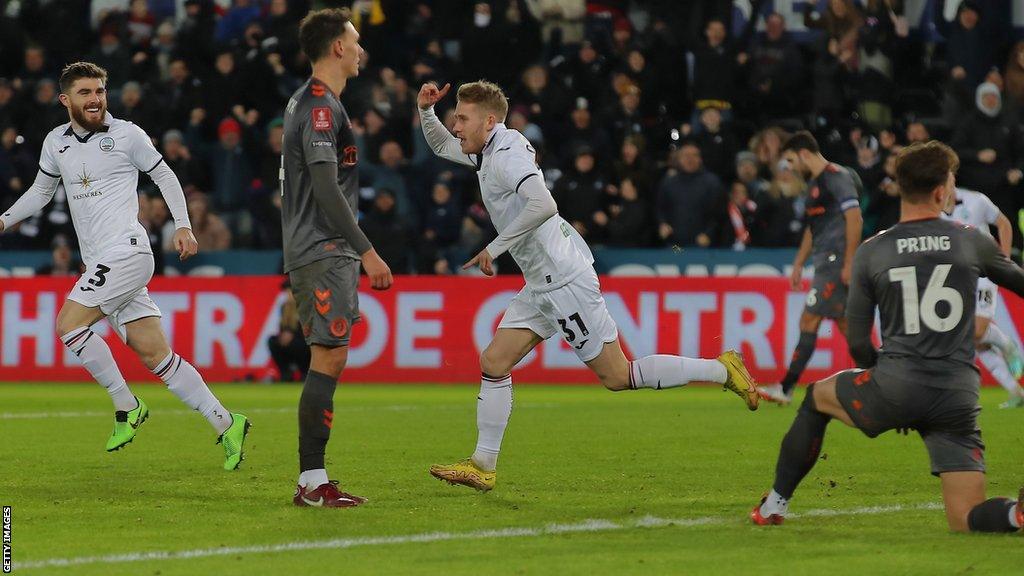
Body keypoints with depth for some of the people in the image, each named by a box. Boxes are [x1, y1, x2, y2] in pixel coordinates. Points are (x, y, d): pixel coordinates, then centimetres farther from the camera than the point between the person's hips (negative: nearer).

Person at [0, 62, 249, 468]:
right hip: (99, 263, 6)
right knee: (154, 355, 1)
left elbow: (164, 176, 7)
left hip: (126, 249, -6)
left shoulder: (126, 135, -1)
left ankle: (127, 406, -5)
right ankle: (225, 425, 4)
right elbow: (40, 192, 27)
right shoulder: (56, 142, 14)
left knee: (68, 325, -17)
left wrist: (183, 226, -1)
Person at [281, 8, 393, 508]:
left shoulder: (308, 101, 19)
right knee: (329, 358, -11)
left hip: (313, 252, 10)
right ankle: (311, 482, -12)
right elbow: (327, 189, -20)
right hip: (324, 253, -10)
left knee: (327, 361, 9)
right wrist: (368, 252, -19)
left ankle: (314, 480, 9)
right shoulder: (321, 106, -13)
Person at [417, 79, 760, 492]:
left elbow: (543, 206, -35)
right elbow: (441, 145, 31)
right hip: (541, 285, 10)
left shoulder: (507, 156, -18)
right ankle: (482, 466, 7)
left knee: (618, 376, -5)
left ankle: (722, 369, 4)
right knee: (493, 363, 5)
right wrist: (425, 110, 11)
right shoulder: (489, 151, 12)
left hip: (565, 282, -10)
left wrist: (496, 247, -27)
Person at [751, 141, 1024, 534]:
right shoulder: (973, 243, 6)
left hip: (896, 384, -1)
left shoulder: (871, 253, 5)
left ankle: (775, 504, 33)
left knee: (818, 396, 31)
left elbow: (858, 344, 8)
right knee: (965, 519, 3)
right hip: (958, 395, 1)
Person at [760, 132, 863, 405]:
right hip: (825, 262, 10)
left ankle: (786, 389, -8)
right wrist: (799, 263, 25)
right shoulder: (814, 182, 18)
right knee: (846, 325, 9)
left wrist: (849, 264, -21)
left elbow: (854, 219, -19)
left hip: (836, 261, -10)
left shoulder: (837, 177, -12)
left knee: (809, 321, -9)